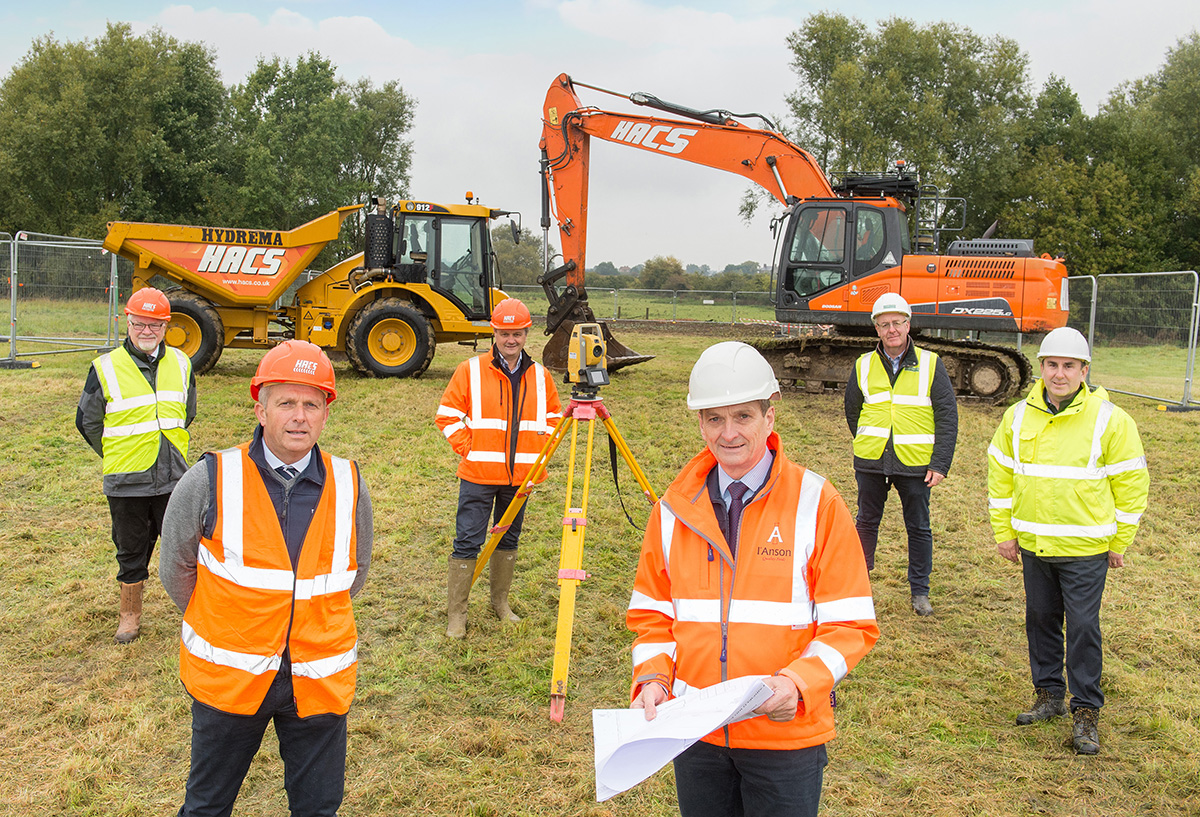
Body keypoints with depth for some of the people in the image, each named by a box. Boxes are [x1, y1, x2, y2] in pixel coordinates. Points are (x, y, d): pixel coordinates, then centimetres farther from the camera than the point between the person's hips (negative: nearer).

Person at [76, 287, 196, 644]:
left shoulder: (181, 364, 3)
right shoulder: (106, 368, -7)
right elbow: (87, 421, 3)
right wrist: (117, 456, 8)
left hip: (173, 477, 2)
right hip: (126, 481, -2)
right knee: (131, 548, 11)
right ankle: (130, 614, 28)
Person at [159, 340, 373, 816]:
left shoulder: (349, 486, -4)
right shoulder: (211, 481, -11)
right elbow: (176, 569, 3)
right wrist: (226, 629, 10)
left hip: (319, 681, 1)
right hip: (228, 677, -1)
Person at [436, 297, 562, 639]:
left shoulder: (540, 376, 6)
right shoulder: (471, 371, -4)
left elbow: (553, 417, 18)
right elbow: (447, 415, 0)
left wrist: (539, 451, 5)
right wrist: (469, 450, -6)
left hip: (521, 476, 4)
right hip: (479, 475, -3)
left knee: (509, 538, 15)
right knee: (468, 542, -3)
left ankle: (501, 602, 31)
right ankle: (456, 614, 6)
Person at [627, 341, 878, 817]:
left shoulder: (817, 504, -7)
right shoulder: (675, 509, 2)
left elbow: (852, 625, -7)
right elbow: (652, 612, 9)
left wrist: (798, 682, -22)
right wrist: (652, 677, -8)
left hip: (786, 733, -3)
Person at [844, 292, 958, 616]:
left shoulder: (930, 364, -2)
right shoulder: (864, 366, 4)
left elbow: (948, 416, -2)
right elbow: (852, 410, 17)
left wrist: (941, 464, -8)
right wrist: (868, 444, 10)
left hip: (915, 464, -1)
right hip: (871, 463, 2)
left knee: (919, 528, 8)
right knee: (866, 522, 13)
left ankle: (920, 590, 22)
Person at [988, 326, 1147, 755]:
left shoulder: (1110, 420, -9)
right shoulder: (1018, 416, 1)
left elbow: (1131, 482, -3)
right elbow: (1000, 474, 10)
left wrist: (1119, 543, -1)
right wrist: (1004, 531, 8)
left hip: (1085, 549, -4)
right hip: (1033, 544, 4)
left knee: (1083, 627, -1)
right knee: (1040, 620, 14)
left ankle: (1086, 711, 12)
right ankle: (1048, 694, 30)